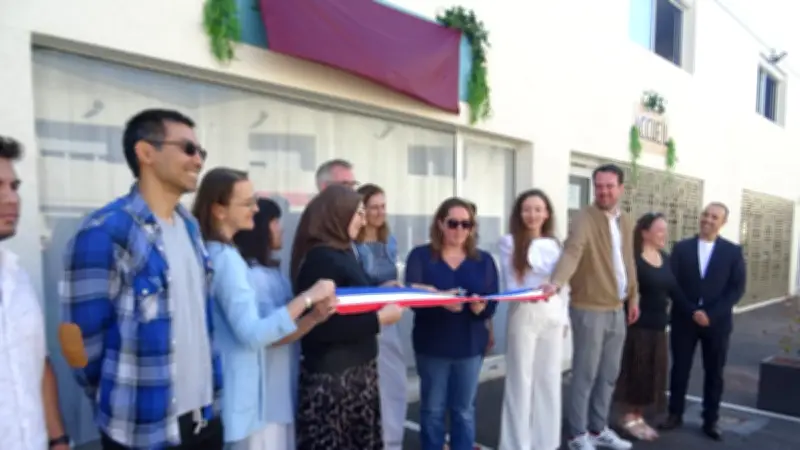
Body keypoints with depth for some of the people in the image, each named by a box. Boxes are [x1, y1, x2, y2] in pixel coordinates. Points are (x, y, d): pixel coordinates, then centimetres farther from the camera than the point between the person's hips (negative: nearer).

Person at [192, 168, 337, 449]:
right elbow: (252, 334, -26)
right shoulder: (225, 258, -22)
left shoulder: (208, 253, 8)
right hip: (238, 395, -9)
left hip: (218, 389, 9)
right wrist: (307, 298, -22)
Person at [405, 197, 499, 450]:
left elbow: (493, 302, -2)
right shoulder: (420, 256, -3)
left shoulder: (484, 260, 6)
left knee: (464, 410, 13)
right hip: (432, 344, -2)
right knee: (433, 409, 9)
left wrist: (480, 306, -25)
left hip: (470, 345, 2)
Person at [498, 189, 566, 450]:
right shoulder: (509, 242, -3)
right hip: (524, 315, -4)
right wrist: (529, 293, -24)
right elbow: (510, 286, -6)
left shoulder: (554, 244, 11)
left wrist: (564, 317, 9)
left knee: (550, 378, 11)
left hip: (553, 315, 5)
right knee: (521, 379, 1)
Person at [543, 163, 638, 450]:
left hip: (617, 309, 7)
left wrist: (633, 297, 18)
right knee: (585, 375, 2)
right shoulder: (585, 219, -16)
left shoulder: (626, 222, 9)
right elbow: (571, 252, -32)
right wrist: (556, 282, -48)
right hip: (589, 309, -7)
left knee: (609, 374, 16)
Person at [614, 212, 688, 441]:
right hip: (637, 325, -7)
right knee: (635, 371, 3)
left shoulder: (665, 258, 9)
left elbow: (674, 289, 10)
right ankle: (628, 418, 18)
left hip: (658, 325, 7)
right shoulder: (633, 259, -14)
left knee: (652, 372, 13)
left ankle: (639, 417, 26)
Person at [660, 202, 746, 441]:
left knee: (714, 374, 9)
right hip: (684, 320, 0)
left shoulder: (733, 251, 1)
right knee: (680, 369, 7)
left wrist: (711, 314, -14)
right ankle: (675, 414, 21)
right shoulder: (682, 248, 2)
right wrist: (692, 311, -13)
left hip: (717, 322, 0)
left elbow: (737, 288, -4)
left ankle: (710, 421, 21)